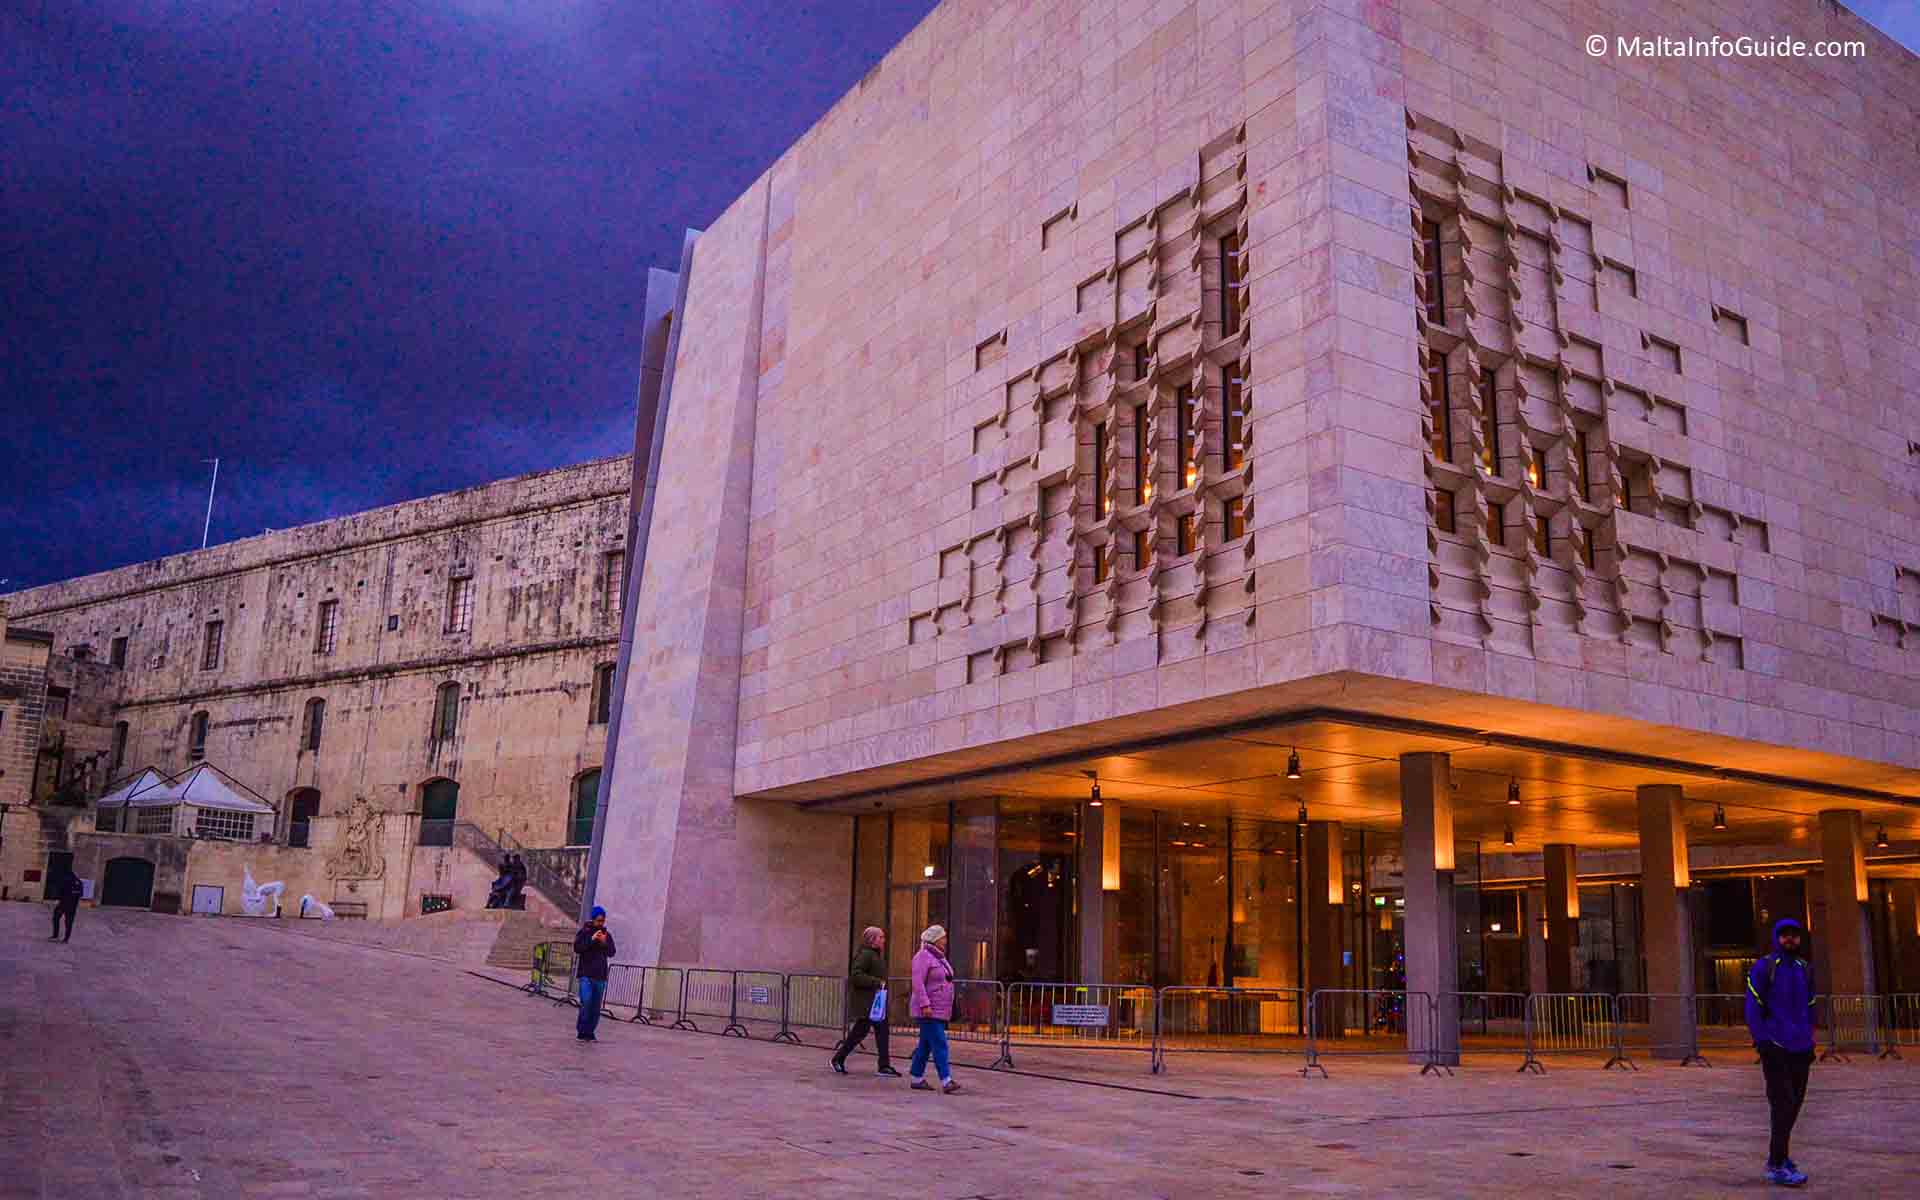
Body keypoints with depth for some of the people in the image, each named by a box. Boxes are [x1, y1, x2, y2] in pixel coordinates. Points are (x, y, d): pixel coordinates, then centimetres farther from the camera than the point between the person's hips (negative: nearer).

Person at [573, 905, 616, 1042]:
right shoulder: (584, 932, 1)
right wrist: (591, 939, -18)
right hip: (586, 974, -4)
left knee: (596, 1007, 4)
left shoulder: (607, 934, 10)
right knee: (586, 1003, -14)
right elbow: (577, 948, -10)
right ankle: (582, 1032, -4)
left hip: (600, 976, 4)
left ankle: (590, 1033, 11)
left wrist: (604, 943, -13)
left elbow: (612, 952, 4)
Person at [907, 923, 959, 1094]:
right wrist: (925, 1005, -27)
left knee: (926, 1045, 11)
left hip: (939, 1010, 9)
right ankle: (946, 1081, -17)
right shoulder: (923, 957, -12)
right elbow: (918, 983, -20)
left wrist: (947, 1009, 20)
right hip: (928, 1011, -9)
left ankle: (917, 1079, 17)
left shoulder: (939, 957, 16)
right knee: (939, 1044, -14)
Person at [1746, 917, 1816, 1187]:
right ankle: (1777, 1166, -6)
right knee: (1783, 1104, -9)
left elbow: (1809, 1010, 19)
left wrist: (1810, 1042, 13)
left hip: (1800, 1049, 6)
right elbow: (1752, 1008, -7)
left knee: (1794, 1104, 8)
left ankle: (1778, 1155, 21)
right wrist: (1762, 1041, -13)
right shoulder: (1763, 967, -4)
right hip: (1775, 1048, -6)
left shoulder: (1804, 969, 13)